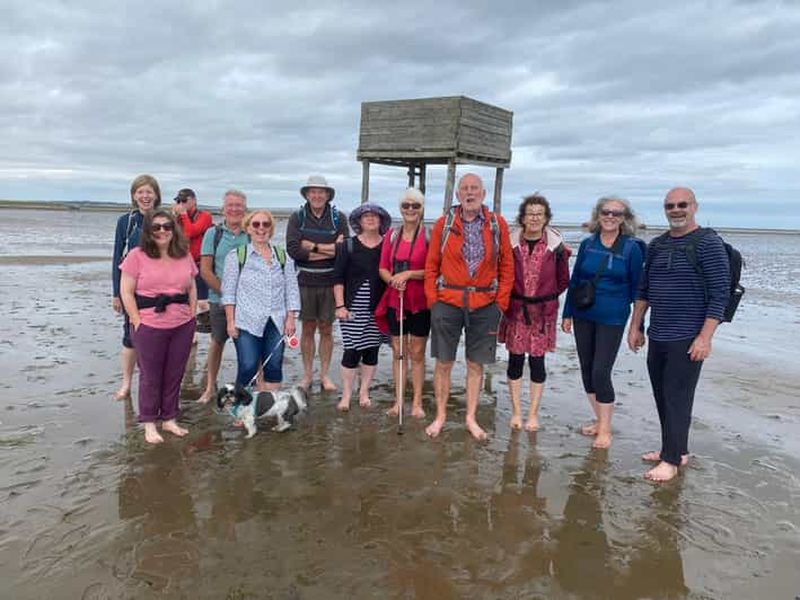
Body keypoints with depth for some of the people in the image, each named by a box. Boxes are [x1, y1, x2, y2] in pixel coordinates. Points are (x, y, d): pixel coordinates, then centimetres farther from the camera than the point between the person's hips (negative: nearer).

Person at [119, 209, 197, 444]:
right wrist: (137, 321, -9)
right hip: (150, 326, -3)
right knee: (151, 376, 7)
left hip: (183, 326, 4)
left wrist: (192, 315, 6)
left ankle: (169, 419, 26)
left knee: (174, 375, 11)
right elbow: (126, 292, -5)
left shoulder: (185, 255, 7)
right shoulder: (137, 255, -4)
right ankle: (149, 425, 20)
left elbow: (192, 287, 15)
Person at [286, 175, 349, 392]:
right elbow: (293, 250, -12)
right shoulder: (297, 218, 2)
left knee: (326, 329, 8)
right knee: (308, 328, 7)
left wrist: (313, 248, -11)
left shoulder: (339, 218, 3)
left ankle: (324, 375, 19)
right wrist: (328, 250, -12)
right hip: (305, 281, 0)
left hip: (330, 281, 0)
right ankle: (307, 374, 19)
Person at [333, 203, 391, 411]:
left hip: (378, 308, 2)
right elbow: (338, 278, 1)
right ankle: (346, 396, 9)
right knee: (352, 351, -3)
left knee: (372, 350, 8)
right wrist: (340, 306, -6)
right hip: (353, 307, -2)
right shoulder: (349, 246, 3)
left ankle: (364, 392, 22)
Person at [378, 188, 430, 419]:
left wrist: (409, 274, -18)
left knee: (417, 353, 6)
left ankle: (417, 402, 17)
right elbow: (383, 268, 7)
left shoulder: (429, 235, -6)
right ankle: (399, 400, 20)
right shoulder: (391, 235, 7)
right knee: (397, 352, 9)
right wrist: (393, 280, -13)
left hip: (420, 303, -3)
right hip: (395, 301, 4)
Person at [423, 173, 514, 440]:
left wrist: (501, 302, -1)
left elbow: (507, 266, 4)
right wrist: (432, 299, -3)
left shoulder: (497, 224, 2)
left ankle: (471, 418, 24)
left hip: (484, 305, 1)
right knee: (444, 362, 8)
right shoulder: (444, 224, 1)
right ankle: (440, 416, 23)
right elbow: (431, 265, 4)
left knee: (476, 364, 10)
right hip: (447, 302, 0)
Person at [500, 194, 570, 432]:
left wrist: (545, 298, 2)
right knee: (515, 360, 6)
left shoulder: (556, 247, -3)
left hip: (543, 312, 0)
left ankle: (533, 413, 18)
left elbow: (563, 280, 6)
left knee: (537, 361, 5)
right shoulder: (512, 243, -3)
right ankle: (516, 412, 19)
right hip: (515, 310, 1)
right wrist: (511, 297, -1)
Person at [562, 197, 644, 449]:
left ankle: (605, 430, 9)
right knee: (586, 369, 10)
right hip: (583, 316, 4)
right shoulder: (587, 244, 5)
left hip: (612, 319, -4)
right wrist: (567, 314, 8)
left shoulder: (632, 248, -5)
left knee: (601, 372, -7)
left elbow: (637, 288, -1)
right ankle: (599, 419, 28)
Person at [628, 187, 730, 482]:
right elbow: (644, 290, 17)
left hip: (687, 339, -7)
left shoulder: (708, 244, -8)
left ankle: (671, 460, 7)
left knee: (677, 398, -3)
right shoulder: (656, 246, 11)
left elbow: (720, 293, -13)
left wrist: (705, 337, -18)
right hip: (657, 336, 7)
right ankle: (677, 449, 27)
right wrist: (635, 327, 14)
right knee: (662, 396, 12)